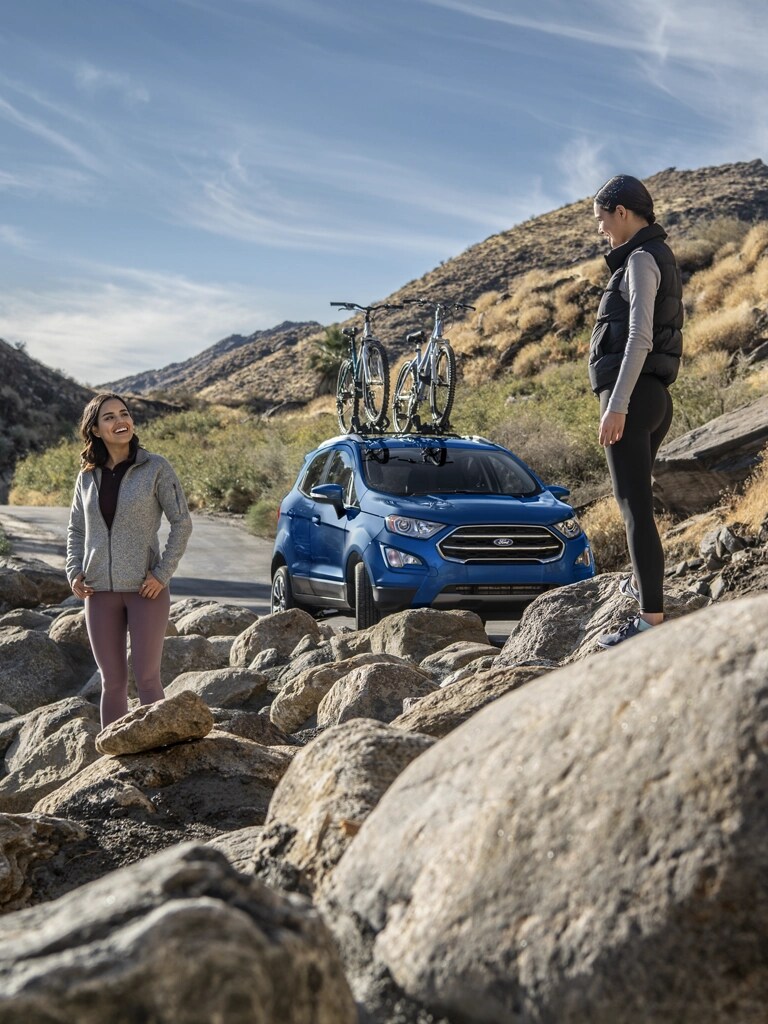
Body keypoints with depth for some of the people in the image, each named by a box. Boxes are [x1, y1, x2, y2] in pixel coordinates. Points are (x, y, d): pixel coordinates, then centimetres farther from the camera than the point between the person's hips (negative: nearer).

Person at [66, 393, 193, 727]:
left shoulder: (155, 468, -5)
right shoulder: (87, 476, 6)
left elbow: (182, 523, -5)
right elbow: (76, 529, 16)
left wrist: (163, 573, -12)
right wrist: (74, 572, 1)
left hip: (145, 589, -3)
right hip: (100, 592, 3)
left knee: (147, 678, -1)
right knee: (112, 681, 9)